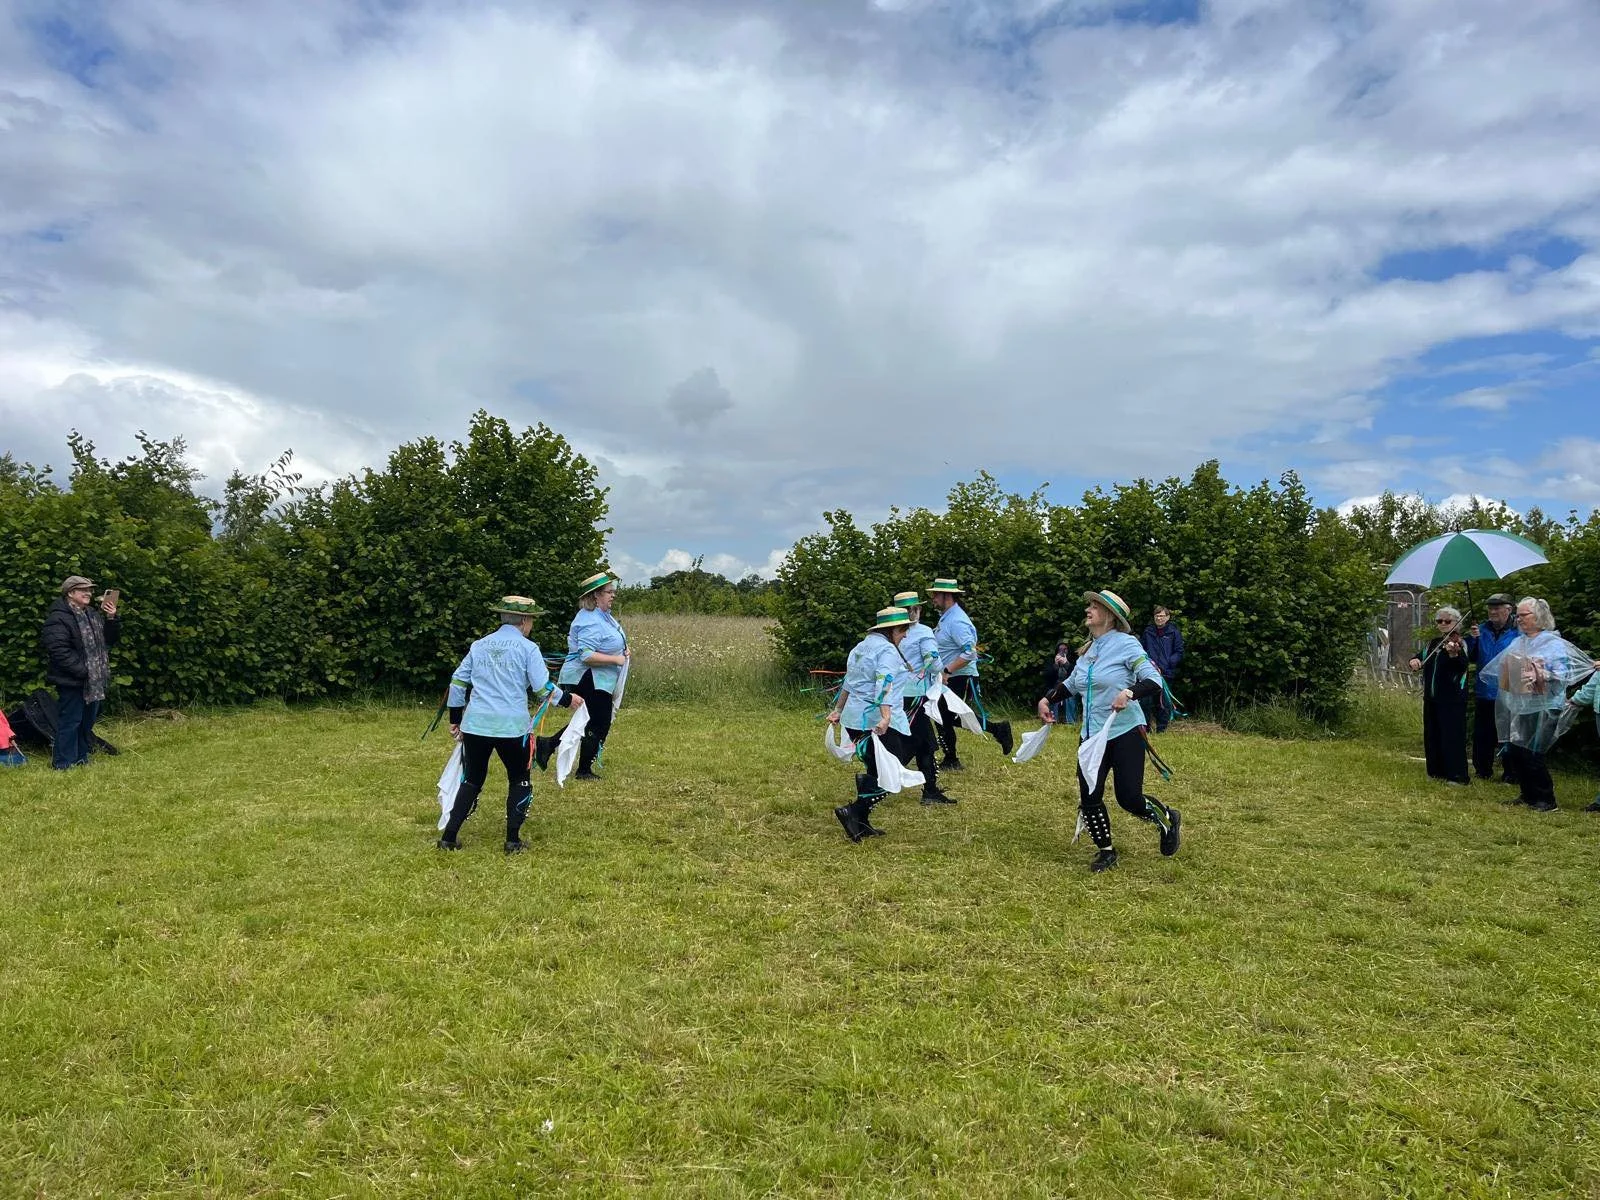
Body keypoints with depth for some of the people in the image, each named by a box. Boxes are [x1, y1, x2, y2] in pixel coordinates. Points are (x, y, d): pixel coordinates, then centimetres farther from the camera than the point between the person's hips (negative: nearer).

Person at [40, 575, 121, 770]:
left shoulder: (93, 615, 14)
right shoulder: (59, 618, -14)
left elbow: (111, 640, 17)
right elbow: (59, 651, -21)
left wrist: (112, 619, 0)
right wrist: (82, 671, -22)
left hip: (94, 682, 8)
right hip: (72, 681, -8)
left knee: (87, 722, 16)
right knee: (70, 723, -3)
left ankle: (81, 758, 27)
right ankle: (63, 764, 5)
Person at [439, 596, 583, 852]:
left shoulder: (479, 645, 11)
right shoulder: (527, 648, -3)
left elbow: (457, 682, 12)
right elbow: (543, 688, -7)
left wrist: (455, 720, 20)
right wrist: (568, 699, 9)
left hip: (475, 724, 4)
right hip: (512, 726, -4)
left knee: (471, 780, 17)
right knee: (519, 781, 15)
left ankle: (449, 837, 13)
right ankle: (512, 840, 9)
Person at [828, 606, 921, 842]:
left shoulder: (860, 647, 19)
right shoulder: (887, 650, -9)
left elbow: (848, 682, 29)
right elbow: (884, 684, -25)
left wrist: (838, 710, 38)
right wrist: (886, 717, -36)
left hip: (854, 719, 9)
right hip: (878, 722, -9)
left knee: (876, 773, 17)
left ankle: (861, 823, 17)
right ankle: (853, 813, -11)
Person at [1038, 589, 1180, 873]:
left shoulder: (1126, 644, -11)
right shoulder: (1088, 649, 10)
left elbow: (1154, 681, -18)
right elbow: (1071, 684, 26)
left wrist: (1130, 692, -35)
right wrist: (1047, 699, 14)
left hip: (1125, 733, -6)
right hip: (1093, 735, 6)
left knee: (1129, 799, -8)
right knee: (1088, 797, 0)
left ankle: (1169, 820, 24)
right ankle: (1106, 852, 20)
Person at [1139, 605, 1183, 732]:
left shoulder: (1173, 632, 1)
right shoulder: (1148, 631, 9)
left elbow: (1179, 653, 0)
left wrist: (1165, 665, -11)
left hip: (1166, 674, -1)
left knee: (1165, 703, 5)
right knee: (1145, 701, -3)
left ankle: (1161, 730, 17)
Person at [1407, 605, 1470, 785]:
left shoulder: (1459, 643, -9)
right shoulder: (1433, 643, 12)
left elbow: (1463, 665, -25)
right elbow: (1421, 656, 18)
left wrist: (1454, 654, -47)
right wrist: (1414, 660, -6)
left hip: (1452, 698, -7)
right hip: (1431, 696, 7)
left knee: (1452, 736, -6)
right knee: (1432, 735, 11)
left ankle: (1457, 775, -1)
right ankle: (1437, 771, 21)